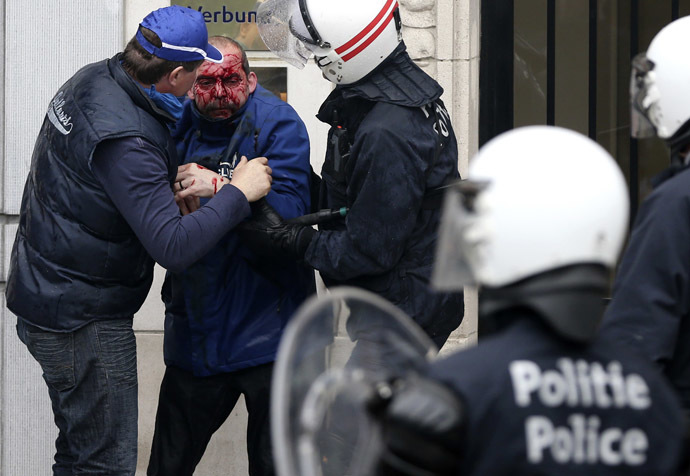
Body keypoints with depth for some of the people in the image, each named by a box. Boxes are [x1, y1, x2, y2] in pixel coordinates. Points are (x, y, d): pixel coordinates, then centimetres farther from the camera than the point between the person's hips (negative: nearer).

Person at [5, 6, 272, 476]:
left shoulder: (95, 80, 1)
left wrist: (173, 178, -1)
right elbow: (174, 247, -32)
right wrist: (238, 193, -20)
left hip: (48, 292, 10)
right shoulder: (124, 138, -29)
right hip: (81, 320, -10)